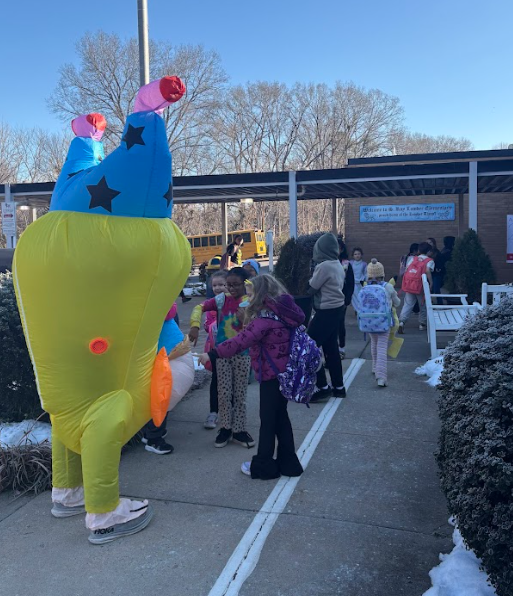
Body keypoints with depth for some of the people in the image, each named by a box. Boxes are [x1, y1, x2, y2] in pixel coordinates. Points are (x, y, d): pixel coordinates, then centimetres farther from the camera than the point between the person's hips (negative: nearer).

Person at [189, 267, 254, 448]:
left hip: (242, 353, -1)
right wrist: (195, 325, -24)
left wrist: (244, 320, -27)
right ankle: (226, 428, 21)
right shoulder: (221, 300, -2)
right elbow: (200, 307, -9)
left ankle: (238, 429, 20)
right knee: (223, 392, 5)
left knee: (240, 393, 8)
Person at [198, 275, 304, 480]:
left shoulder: (265, 318, -22)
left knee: (268, 419, 4)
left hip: (271, 375, -9)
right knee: (280, 417, 18)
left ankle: (263, 466, 18)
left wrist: (213, 354, -22)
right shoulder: (282, 313, 6)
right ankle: (288, 462, 27)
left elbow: (241, 341, -26)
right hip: (283, 372, 9)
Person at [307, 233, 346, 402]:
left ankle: (322, 388, -3)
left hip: (326, 311, -9)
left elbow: (310, 289, -13)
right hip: (337, 308, 9)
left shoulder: (324, 266, -19)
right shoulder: (338, 265, 9)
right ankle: (338, 387, 21)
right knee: (331, 348, 15)